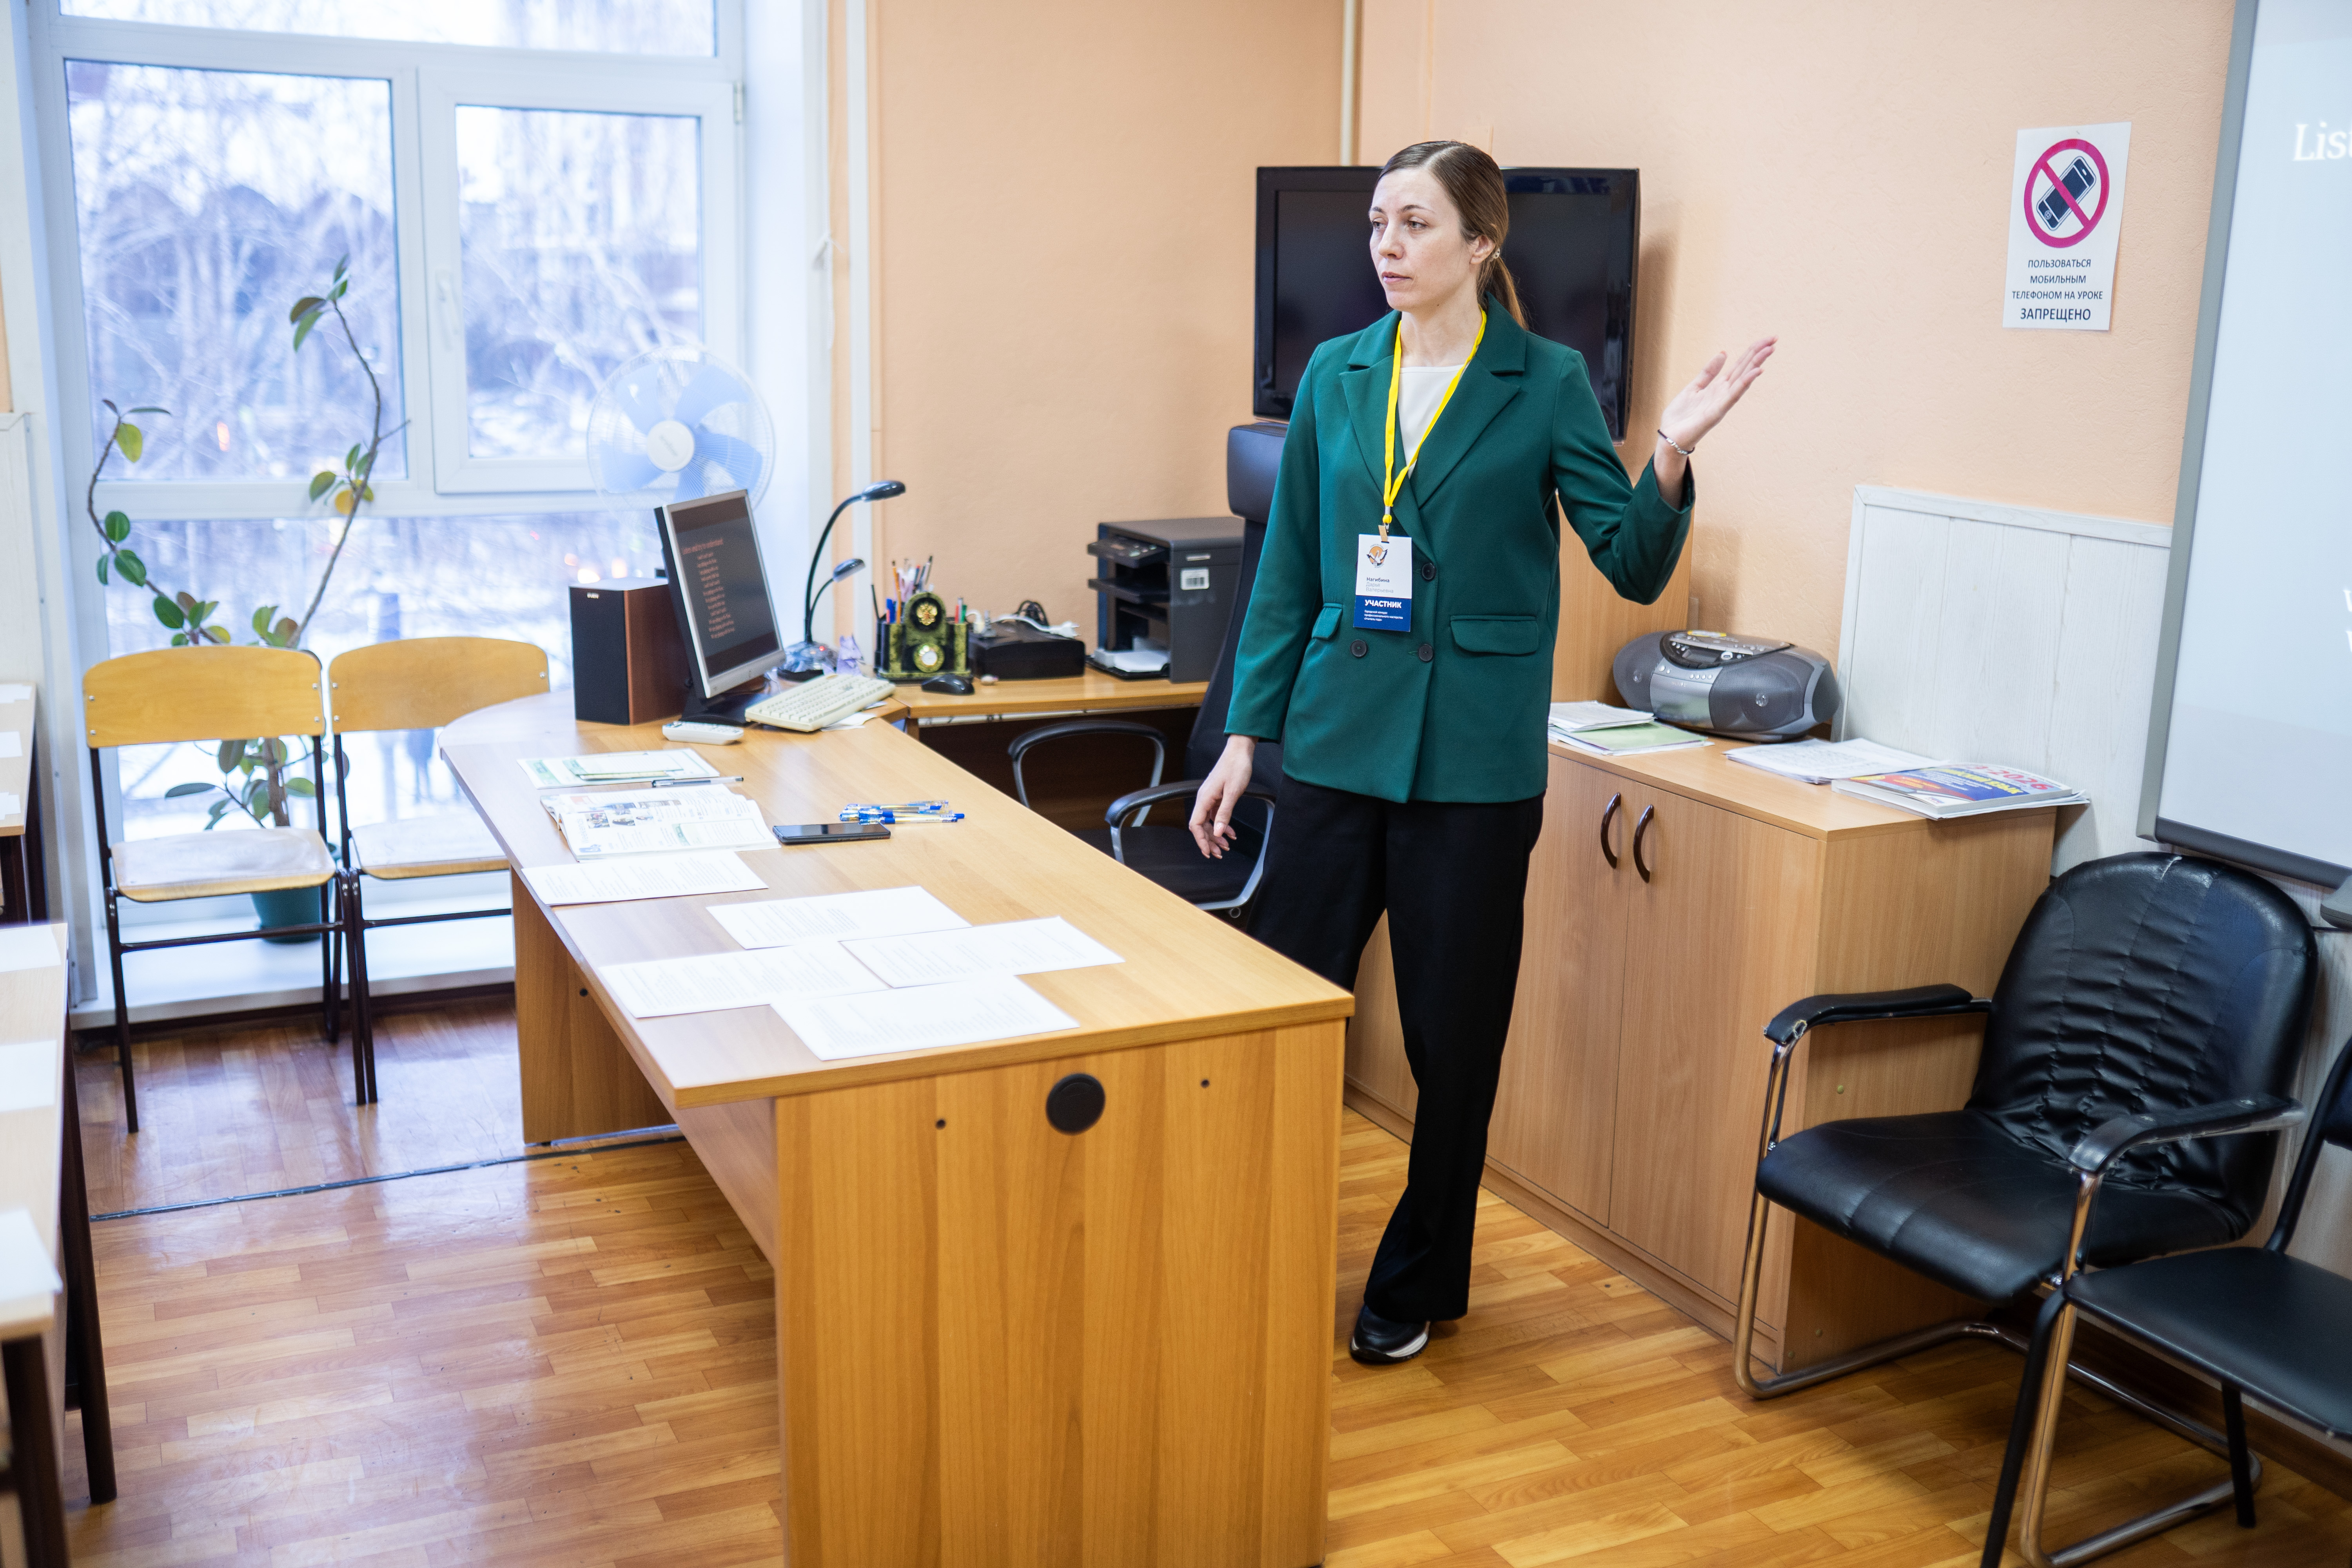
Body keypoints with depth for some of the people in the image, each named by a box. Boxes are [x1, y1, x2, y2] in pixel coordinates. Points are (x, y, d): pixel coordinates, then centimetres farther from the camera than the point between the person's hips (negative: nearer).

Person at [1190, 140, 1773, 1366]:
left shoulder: (1546, 383, -2)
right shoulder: (1335, 376, 7)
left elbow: (1634, 570, -5)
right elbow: (1288, 574, 10)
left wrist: (1670, 459, -24)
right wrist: (1246, 732, 7)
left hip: (1474, 758, -3)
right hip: (1337, 739, 3)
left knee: (1453, 1036, 8)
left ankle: (1419, 1280, 27)